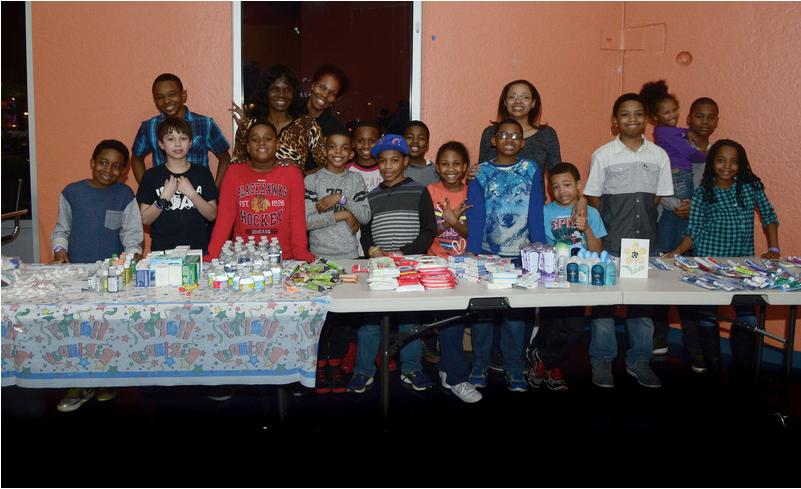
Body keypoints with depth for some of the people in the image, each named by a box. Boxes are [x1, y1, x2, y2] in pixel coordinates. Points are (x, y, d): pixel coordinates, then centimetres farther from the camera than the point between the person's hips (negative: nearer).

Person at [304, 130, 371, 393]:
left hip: (349, 255, 2)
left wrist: (341, 198, -13)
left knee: (344, 311, 4)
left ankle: (336, 364, 16)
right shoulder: (312, 180, 1)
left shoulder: (355, 180, 9)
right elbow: (305, 220, -9)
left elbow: (365, 216, 0)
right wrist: (342, 215, -10)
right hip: (319, 255, -2)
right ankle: (320, 364, 12)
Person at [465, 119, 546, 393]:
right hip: (486, 254, 0)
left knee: (517, 311, 3)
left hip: (519, 255, 0)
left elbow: (535, 211, 4)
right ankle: (479, 365, 19)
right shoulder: (480, 173, 3)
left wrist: (539, 246, -4)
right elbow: (475, 215, -2)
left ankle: (514, 369, 17)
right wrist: (471, 252, -11)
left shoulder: (531, 170, 6)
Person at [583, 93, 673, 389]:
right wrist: (608, 230, -2)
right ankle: (602, 361, 14)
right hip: (610, 242, -3)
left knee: (644, 299, 8)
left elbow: (658, 196, 11)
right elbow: (593, 198, 2)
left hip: (646, 242, 3)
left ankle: (639, 361, 22)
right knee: (603, 298, 1)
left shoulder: (659, 155, 6)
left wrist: (642, 224, 2)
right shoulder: (602, 155, -1)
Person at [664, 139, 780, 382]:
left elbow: (769, 215, 12)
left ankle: (743, 373, 12)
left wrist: (773, 248, 4)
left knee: (748, 316, -5)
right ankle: (713, 372, 15)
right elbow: (694, 231, -1)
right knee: (706, 315, -1)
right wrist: (678, 251, -17)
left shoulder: (751, 185, 5)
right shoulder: (703, 193, -1)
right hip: (708, 262, -1)